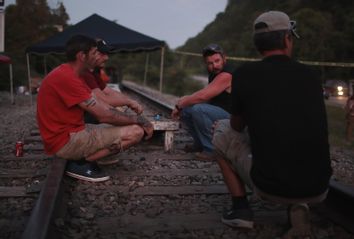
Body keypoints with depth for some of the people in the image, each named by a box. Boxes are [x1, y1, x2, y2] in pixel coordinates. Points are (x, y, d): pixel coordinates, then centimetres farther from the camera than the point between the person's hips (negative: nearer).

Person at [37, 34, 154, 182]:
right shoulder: (67, 77, -21)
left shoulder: (67, 74, 12)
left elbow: (101, 107, 11)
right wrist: (139, 120, -7)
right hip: (65, 141, -10)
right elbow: (104, 115, -20)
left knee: (128, 125, 18)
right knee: (135, 132, -15)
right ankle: (81, 163, -9)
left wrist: (135, 119, 4)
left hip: (70, 133, 10)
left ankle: (81, 157, 6)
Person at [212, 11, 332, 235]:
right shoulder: (311, 75, 4)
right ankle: (298, 204, 16)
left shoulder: (246, 73, -6)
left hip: (270, 187, -3)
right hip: (318, 189, 4)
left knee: (222, 131, 17)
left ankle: (241, 208, 13)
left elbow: (237, 126, 10)